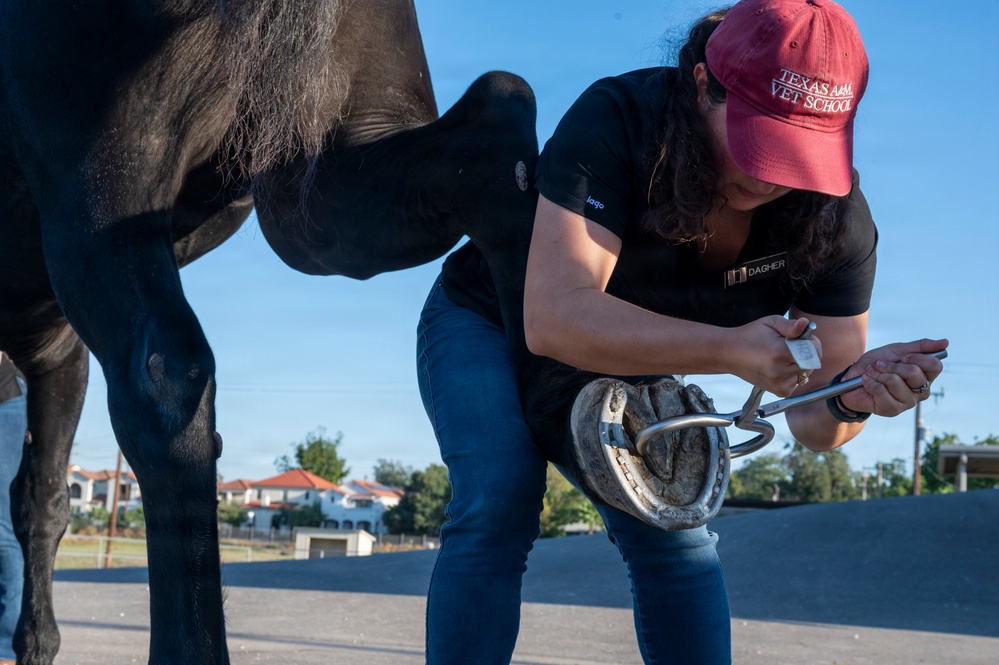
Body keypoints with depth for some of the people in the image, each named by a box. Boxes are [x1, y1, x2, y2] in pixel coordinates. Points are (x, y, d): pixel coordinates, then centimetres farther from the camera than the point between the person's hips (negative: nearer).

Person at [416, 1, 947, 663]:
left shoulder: (837, 218, -21)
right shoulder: (615, 120, -34)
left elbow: (813, 421, -19)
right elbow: (555, 317, -44)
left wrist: (854, 393, -44)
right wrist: (730, 349, -54)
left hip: (623, 368, 4)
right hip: (489, 327, -3)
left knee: (674, 533, -13)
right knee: (499, 498, -25)